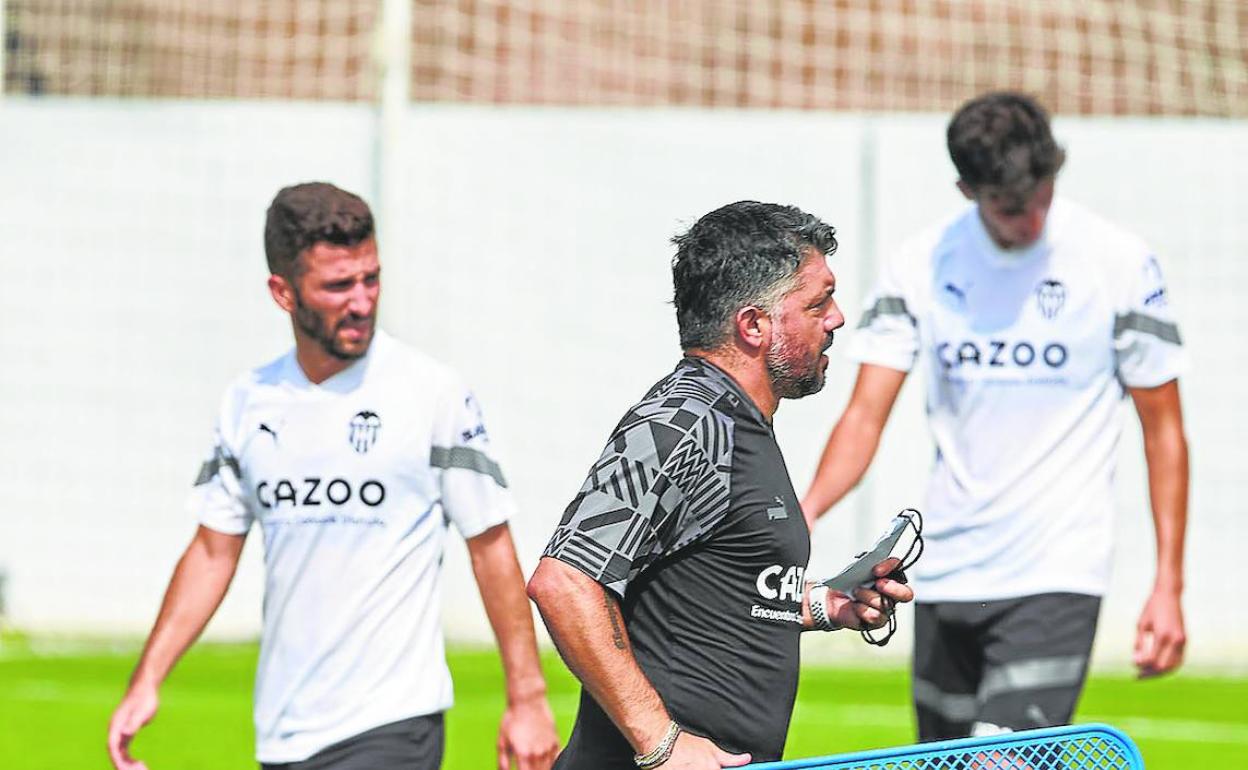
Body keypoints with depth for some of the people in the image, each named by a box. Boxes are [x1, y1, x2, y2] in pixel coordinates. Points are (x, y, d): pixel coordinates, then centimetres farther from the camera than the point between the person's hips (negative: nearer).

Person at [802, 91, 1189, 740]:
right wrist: (804, 511, -22)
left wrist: (1169, 586, -3)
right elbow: (866, 415, -2)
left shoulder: (1120, 264, -5)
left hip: (1056, 580, -4)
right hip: (944, 579, 4)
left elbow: (1163, 427, 1)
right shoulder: (919, 266, 2)